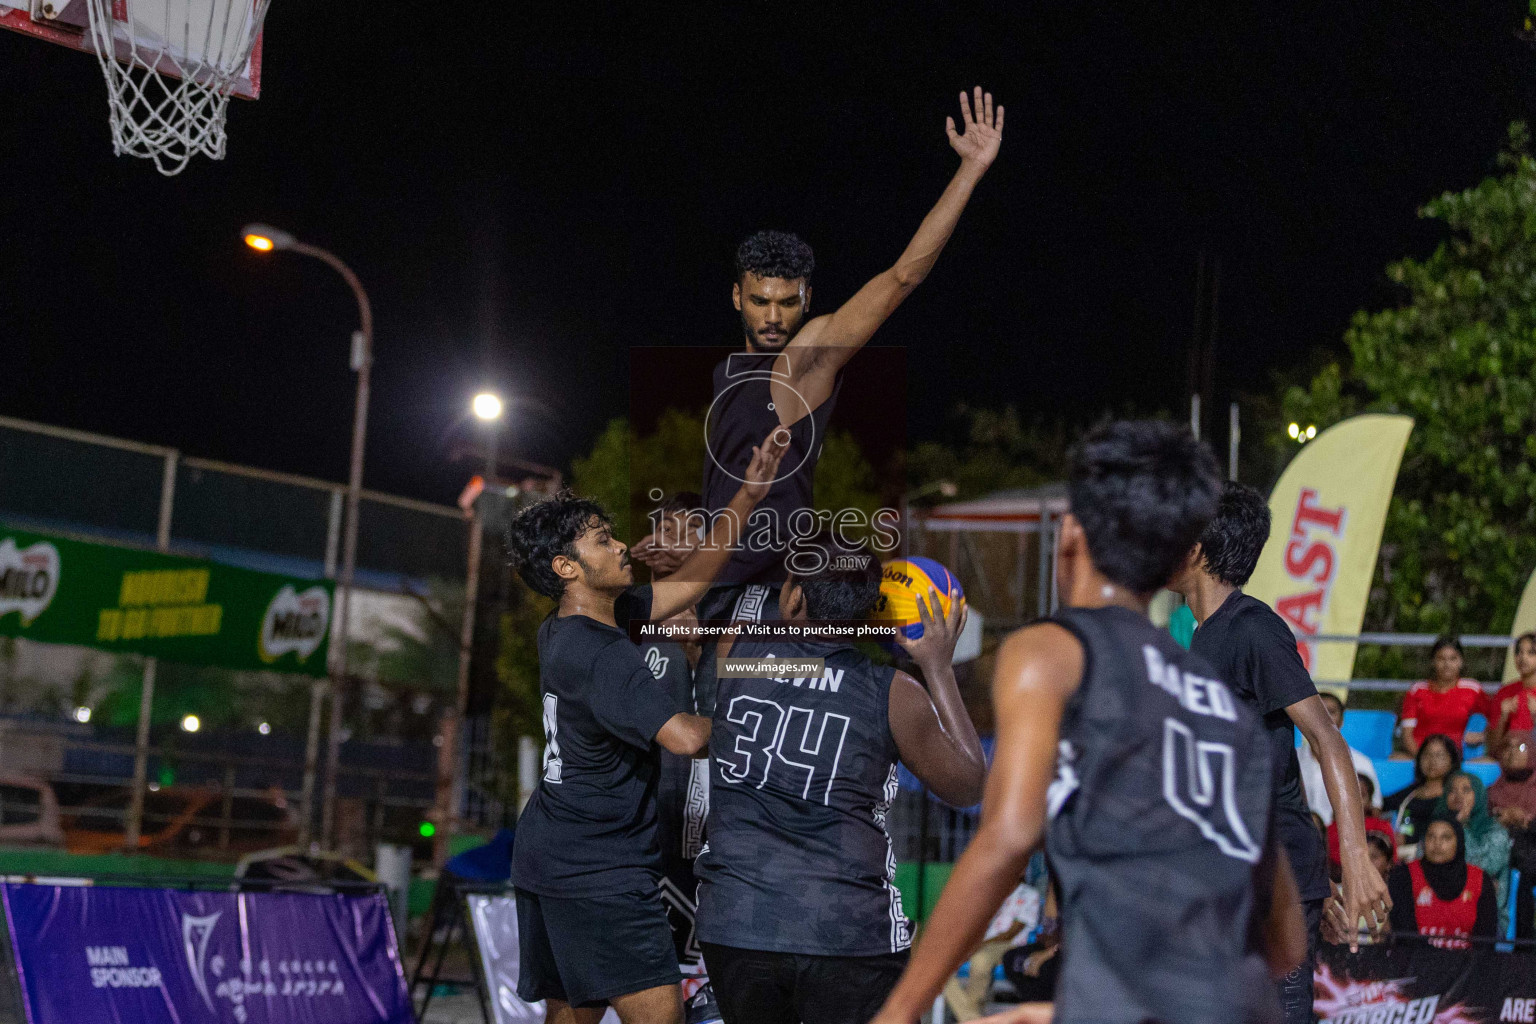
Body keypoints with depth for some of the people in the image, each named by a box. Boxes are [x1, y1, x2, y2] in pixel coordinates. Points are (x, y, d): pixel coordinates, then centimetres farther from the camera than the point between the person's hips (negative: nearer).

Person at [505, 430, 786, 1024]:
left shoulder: (567, 628, 10)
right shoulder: (601, 655, -20)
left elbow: (689, 583, 13)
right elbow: (685, 738, -29)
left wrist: (749, 496, 6)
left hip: (548, 858, 10)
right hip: (599, 871, -10)